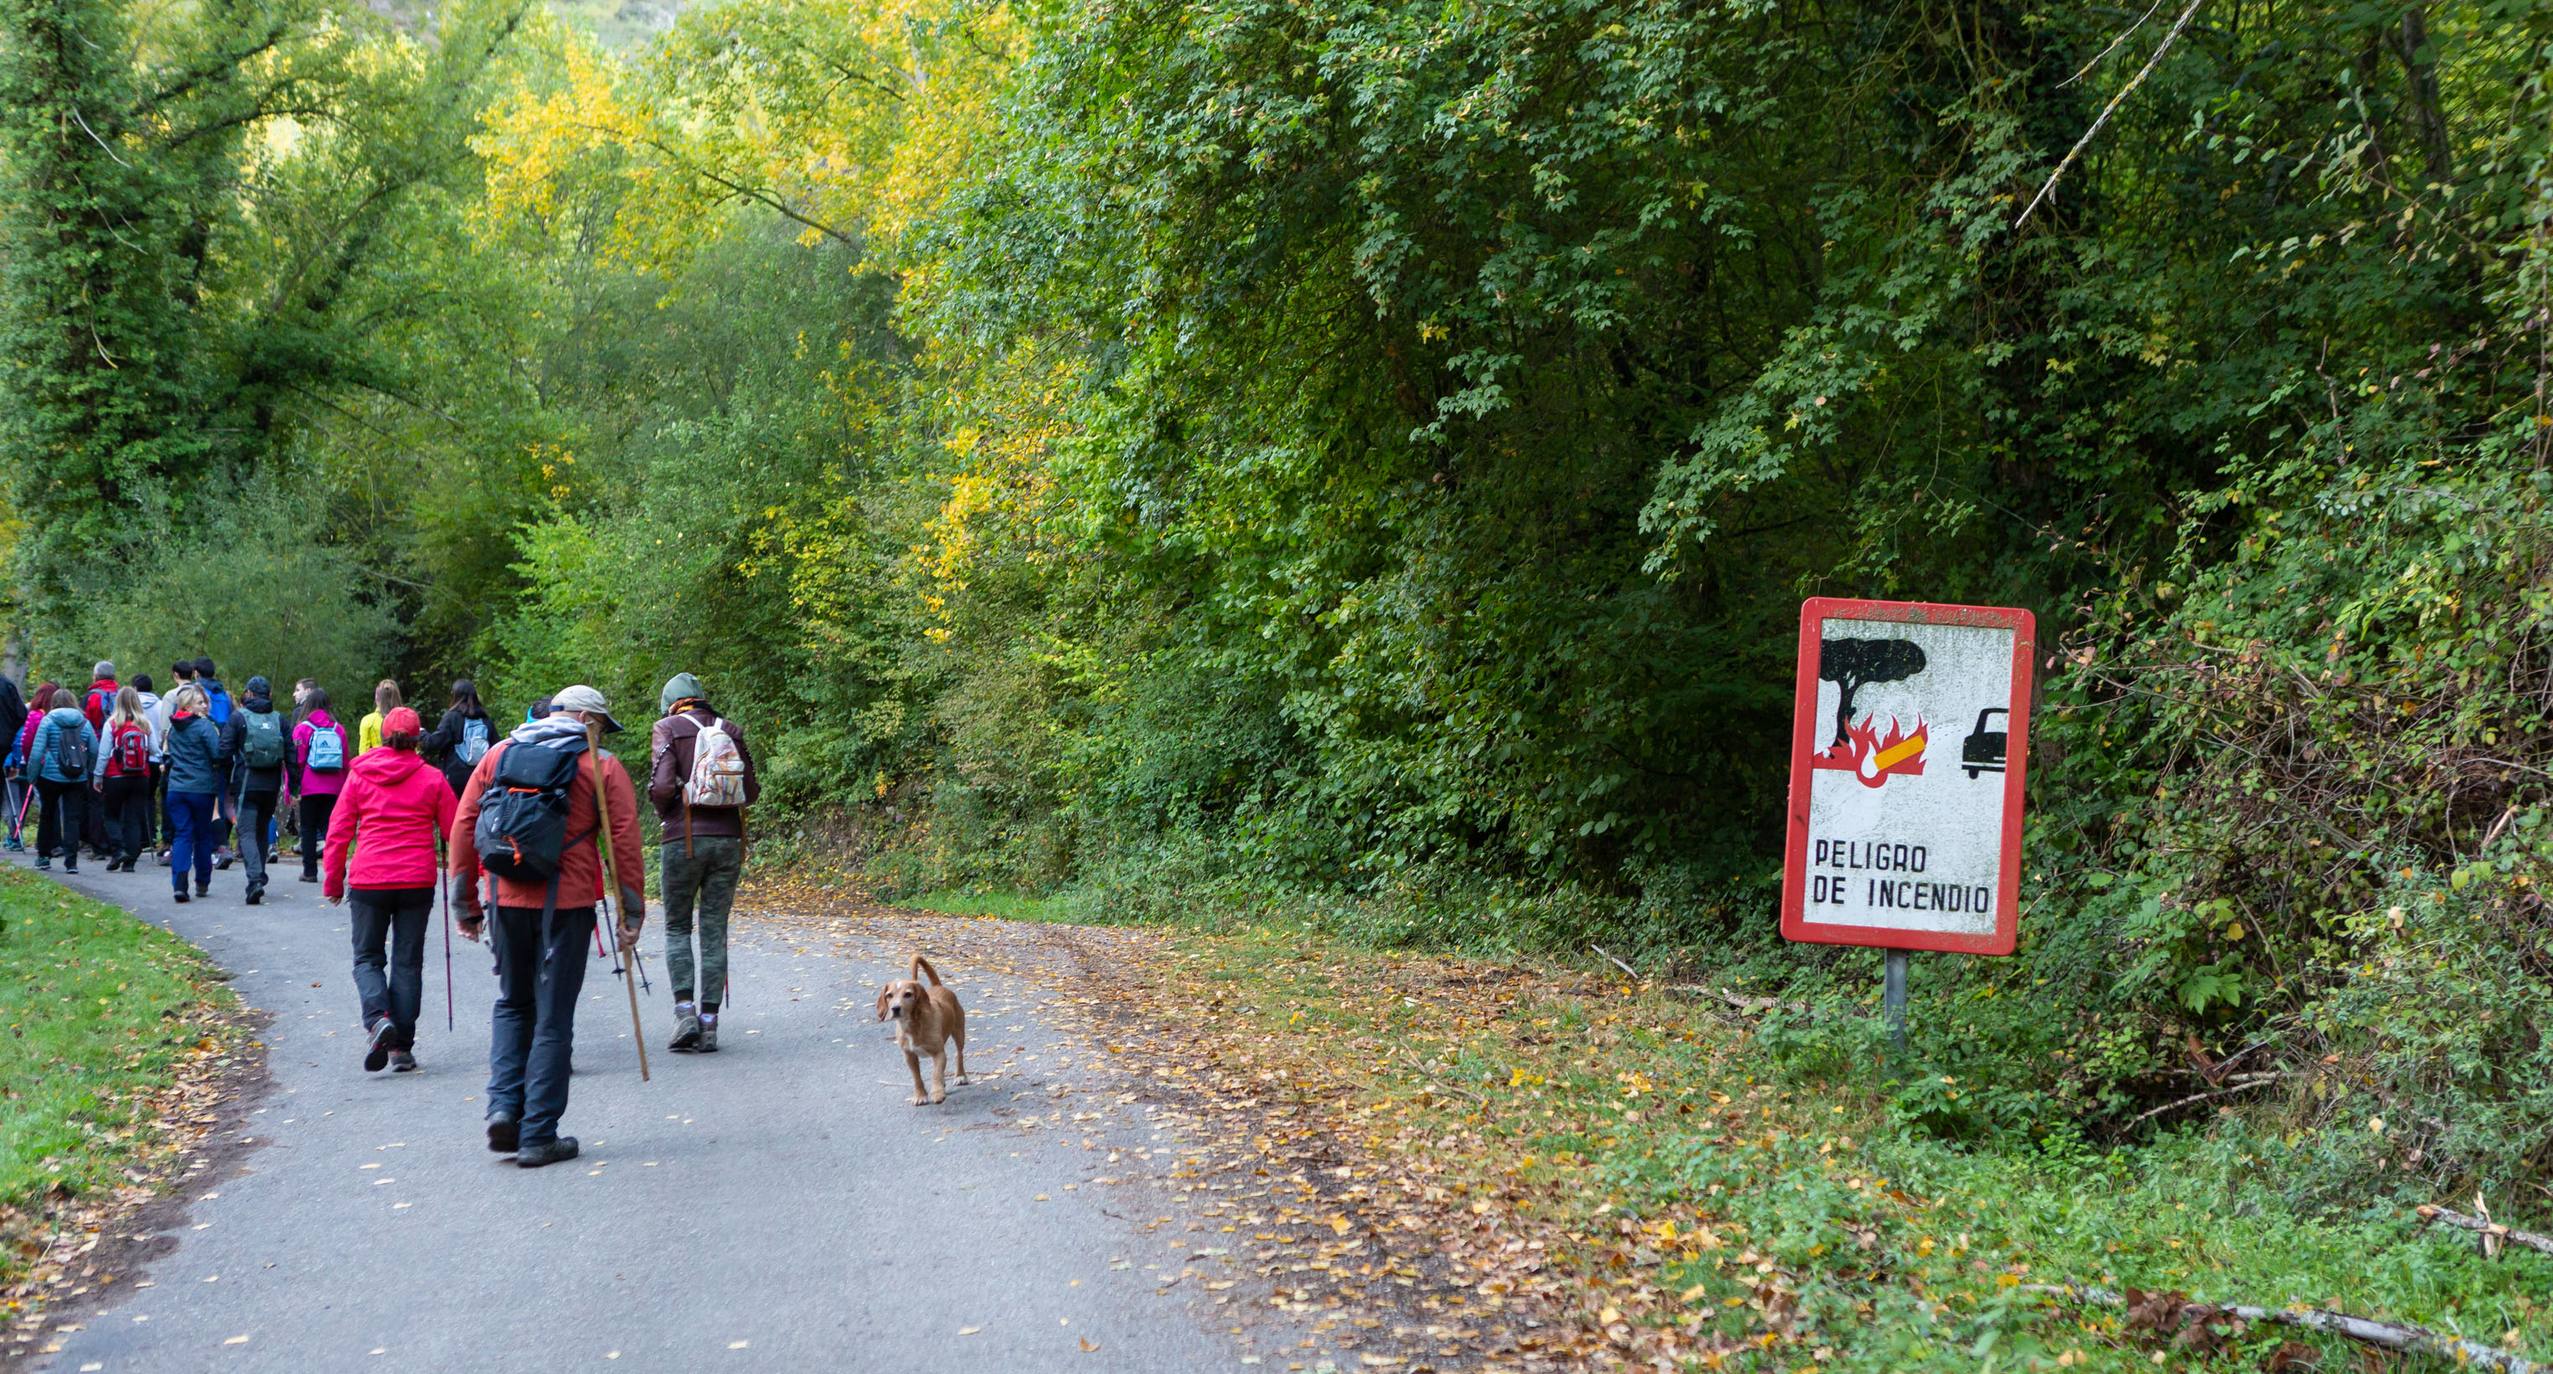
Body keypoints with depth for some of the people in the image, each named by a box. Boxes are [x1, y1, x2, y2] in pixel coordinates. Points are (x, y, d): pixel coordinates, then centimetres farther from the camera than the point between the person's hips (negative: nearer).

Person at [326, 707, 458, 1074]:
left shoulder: (359, 776, 2)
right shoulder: (432, 778, 0)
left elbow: (338, 831, 2)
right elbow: (455, 831, 3)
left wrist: (334, 880, 11)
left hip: (369, 879, 0)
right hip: (417, 881, 0)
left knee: (367, 956, 12)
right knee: (408, 961, 8)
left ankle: (377, 1019, -15)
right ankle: (401, 1047, 6)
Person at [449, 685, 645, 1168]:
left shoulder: (498, 755, 11)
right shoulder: (601, 765, 1)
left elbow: (463, 828, 8)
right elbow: (624, 840, -5)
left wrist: (466, 905, 13)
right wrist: (632, 912, -1)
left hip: (508, 899, 3)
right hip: (566, 904, -3)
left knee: (512, 1005, 22)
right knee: (553, 1019, 4)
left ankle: (504, 1105, 5)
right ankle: (538, 1136, 6)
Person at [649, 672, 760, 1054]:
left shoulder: (667, 729, -1)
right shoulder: (731, 731, 10)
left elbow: (662, 785, -13)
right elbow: (752, 791, 6)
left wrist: (663, 813, 8)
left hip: (684, 840, -3)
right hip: (728, 840, 3)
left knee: (677, 927, 11)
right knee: (715, 930, 7)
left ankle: (684, 1009, -5)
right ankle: (709, 1022, 4)